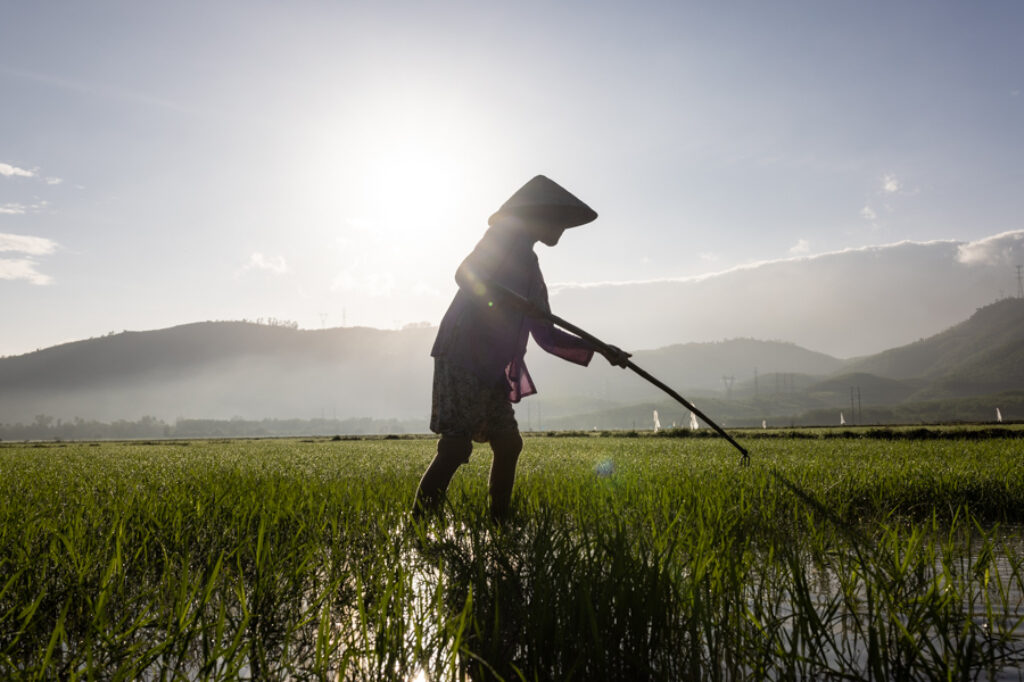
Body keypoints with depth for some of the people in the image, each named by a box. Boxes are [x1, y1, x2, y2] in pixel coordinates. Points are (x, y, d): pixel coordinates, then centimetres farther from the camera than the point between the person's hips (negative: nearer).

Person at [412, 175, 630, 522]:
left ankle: (498, 524, 20)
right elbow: (465, 275, -19)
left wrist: (599, 349, 19)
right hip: (462, 362, -10)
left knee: (508, 444, 11)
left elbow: (546, 335, 23)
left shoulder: (529, 266, 23)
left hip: (492, 371, 10)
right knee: (455, 447, -14)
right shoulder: (504, 236, -2)